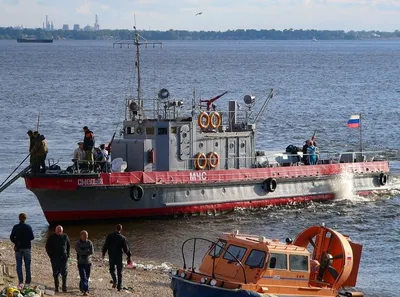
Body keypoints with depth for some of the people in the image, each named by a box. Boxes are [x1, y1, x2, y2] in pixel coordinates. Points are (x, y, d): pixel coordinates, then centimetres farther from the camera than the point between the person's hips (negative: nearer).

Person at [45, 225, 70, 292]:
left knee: (64, 273, -3)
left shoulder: (65, 237, 4)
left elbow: (68, 246, 14)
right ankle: (56, 287, 11)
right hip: (55, 258, -1)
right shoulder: (52, 237, 0)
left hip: (64, 258, 1)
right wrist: (50, 255, -1)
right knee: (56, 273, 3)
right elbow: (47, 247, 7)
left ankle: (64, 287, 4)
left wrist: (67, 255, 5)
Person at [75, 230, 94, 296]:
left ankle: (82, 287, 34)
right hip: (81, 263, -4)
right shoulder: (77, 244, -6)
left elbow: (91, 252, -9)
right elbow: (79, 252, -19)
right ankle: (85, 291, -15)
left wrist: (84, 252, -17)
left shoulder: (89, 243, 3)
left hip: (88, 262, 4)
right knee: (83, 277, -12)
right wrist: (87, 251, -14)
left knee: (87, 277, 12)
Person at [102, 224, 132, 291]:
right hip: (119, 256, -1)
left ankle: (115, 281, -8)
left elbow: (106, 245, -2)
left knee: (112, 269, 17)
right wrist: (129, 256, 6)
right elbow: (126, 248, -5)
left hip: (111, 256, 1)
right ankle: (119, 286, 7)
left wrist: (103, 253, 11)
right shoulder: (122, 238, -8)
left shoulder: (110, 236, -5)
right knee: (119, 272, 9)